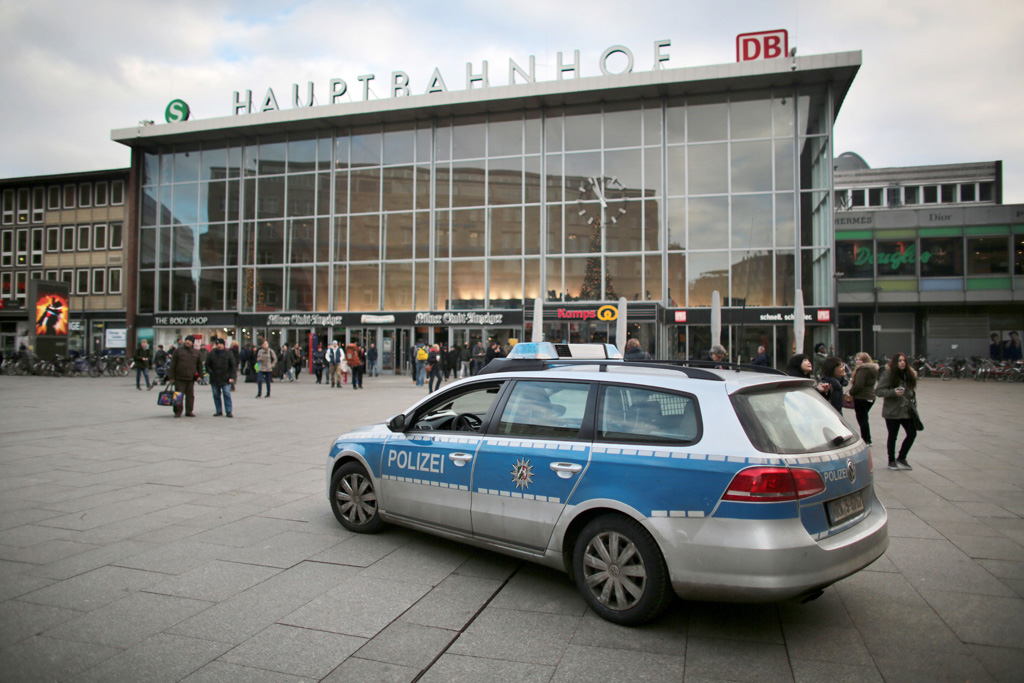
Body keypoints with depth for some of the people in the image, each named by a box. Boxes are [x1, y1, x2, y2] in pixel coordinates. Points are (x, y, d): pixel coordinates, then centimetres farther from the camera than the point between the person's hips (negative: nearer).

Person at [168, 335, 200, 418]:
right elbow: (172, 364, 1)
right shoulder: (178, 350, 2)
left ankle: (189, 411, 13)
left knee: (190, 395, 6)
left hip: (191, 379, 3)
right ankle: (178, 412, 6)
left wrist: (199, 375, 9)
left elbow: (199, 365, 18)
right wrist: (172, 377, -3)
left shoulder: (196, 352, 11)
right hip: (179, 378, -3)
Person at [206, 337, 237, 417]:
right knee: (216, 395, 8)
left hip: (226, 379, -3)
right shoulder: (212, 353, 7)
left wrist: (231, 377, -8)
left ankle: (228, 411, -3)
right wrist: (211, 372, -5)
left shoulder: (229, 353, 1)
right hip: (214, 379, 3)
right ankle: (218, 411, 17)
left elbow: (233, 366, 0)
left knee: (227, 395, -6)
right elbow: (207, 365, 11)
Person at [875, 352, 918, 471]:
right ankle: (891, 461, 20)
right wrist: (893, 392, -26)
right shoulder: (888, 374, -11)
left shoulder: (910, 374, 8)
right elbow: (878, 391, -15)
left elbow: (912, 390, 22)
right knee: (892, 436, 4)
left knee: (912, 433, 2)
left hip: (907, 410, 5)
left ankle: (901, 458, 20)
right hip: (892, 411, -5)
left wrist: (913, 401, 11)